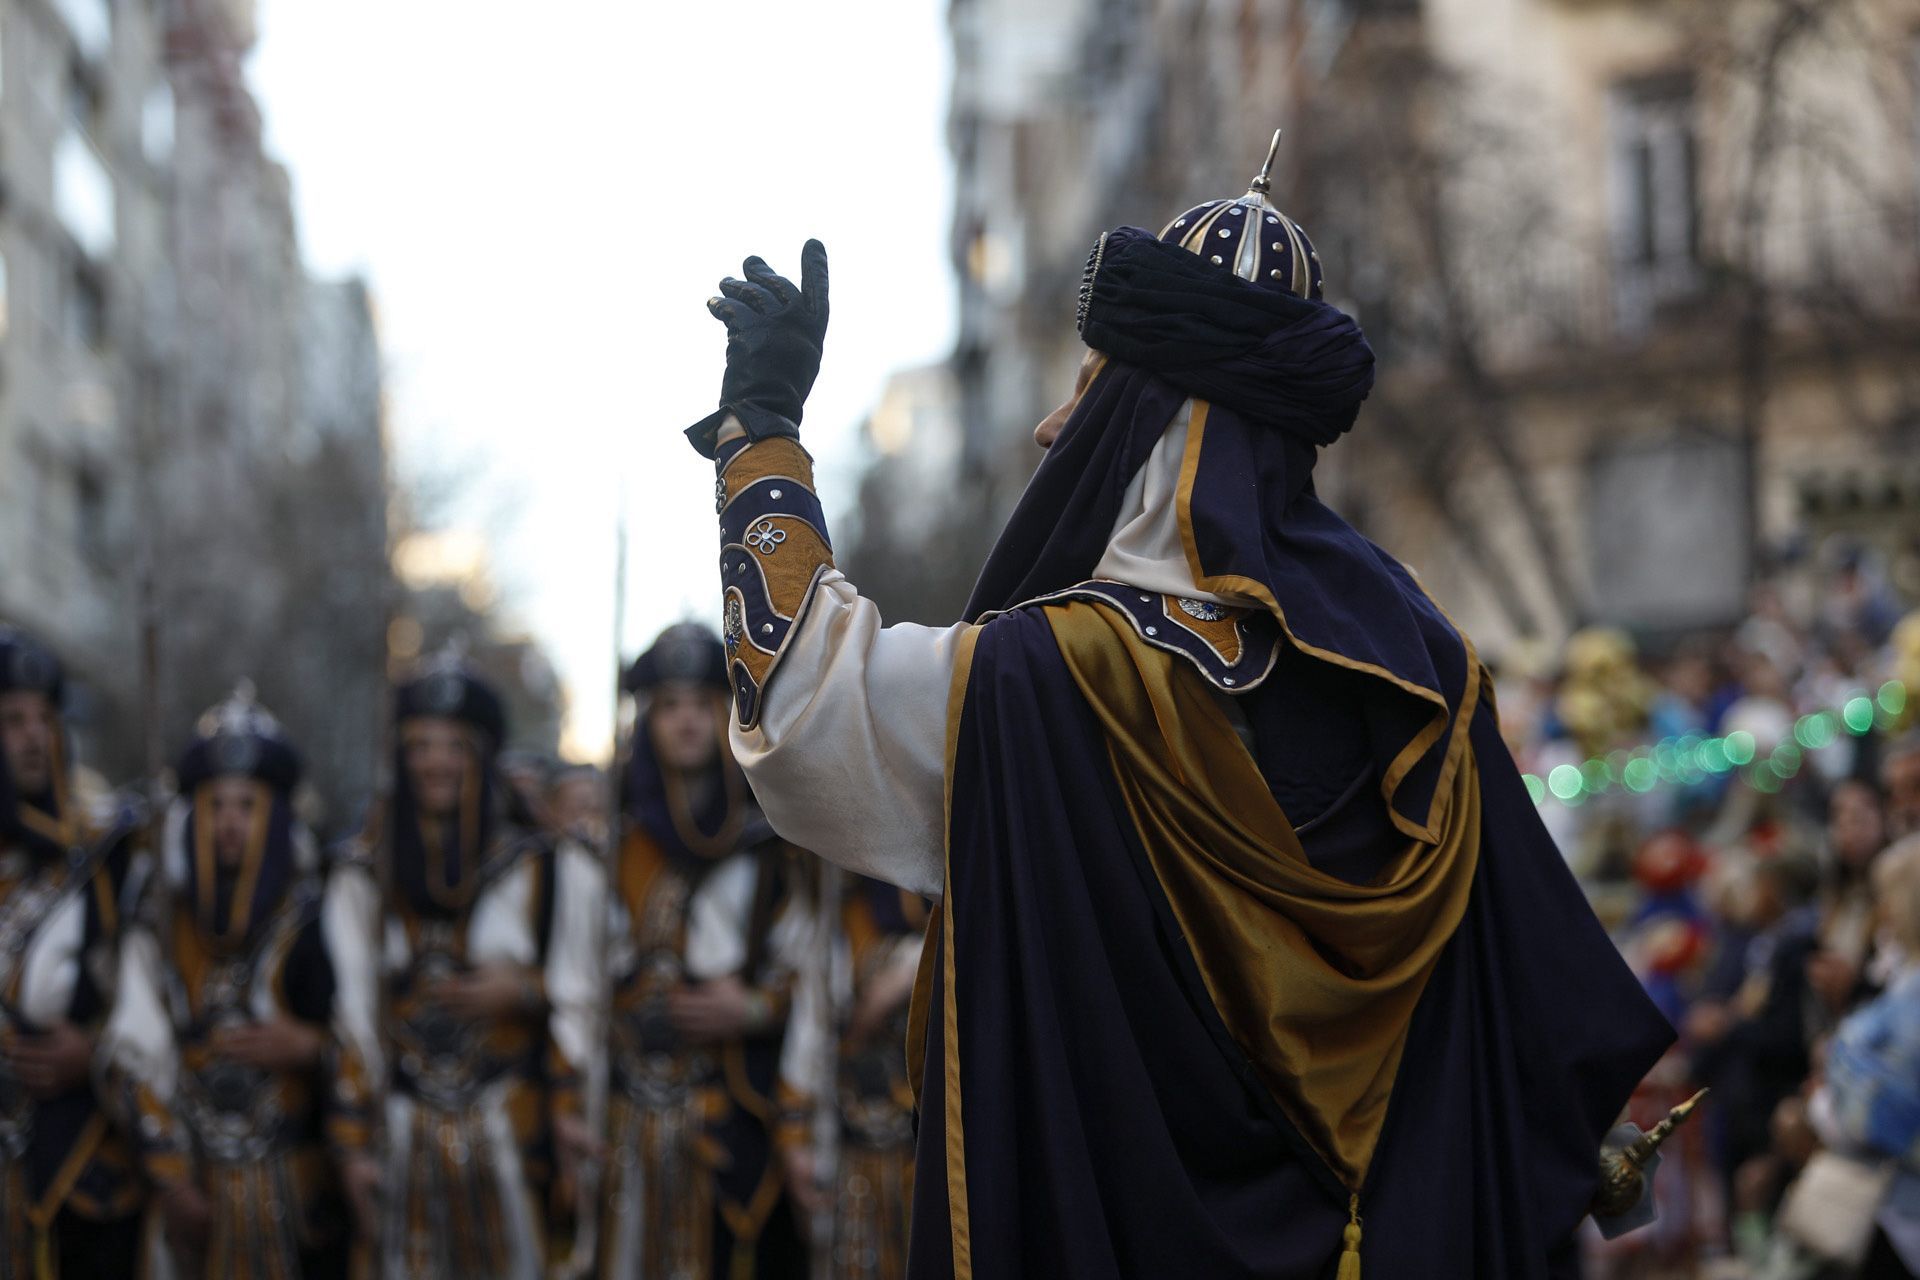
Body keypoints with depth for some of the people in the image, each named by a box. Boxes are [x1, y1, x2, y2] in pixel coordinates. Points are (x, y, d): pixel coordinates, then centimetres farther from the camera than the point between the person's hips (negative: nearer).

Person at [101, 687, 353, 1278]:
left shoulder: (319, 920, -1)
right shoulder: (159, 932, 7)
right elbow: (139, 1062, 5)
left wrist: (307, 1047, -15)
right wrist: (170, 1180, -1)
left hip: (299, 1185, -2)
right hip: (199, 1189, 2)